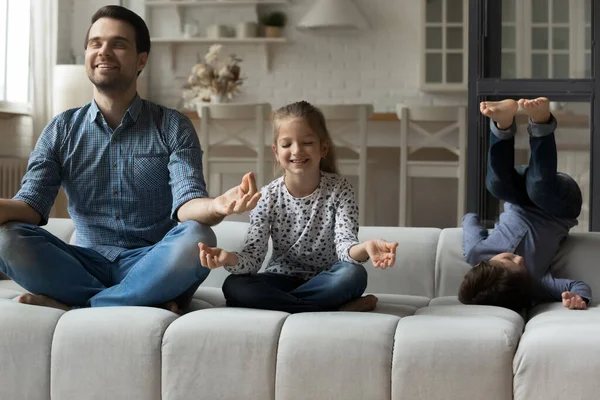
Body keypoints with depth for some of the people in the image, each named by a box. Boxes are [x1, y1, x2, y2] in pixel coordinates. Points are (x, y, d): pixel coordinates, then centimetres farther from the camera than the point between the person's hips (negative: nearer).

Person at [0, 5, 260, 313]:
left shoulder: (173, 128, 2)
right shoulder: (61, 130, 8)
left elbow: (186, 203, -12)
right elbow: (32, 204, -2)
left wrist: (216, 206, -38)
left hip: (152, 265, -1)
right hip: (87, 263, 2)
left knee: (196, 239, -33)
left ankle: (76, 305, -22)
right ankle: (145, 305, -23)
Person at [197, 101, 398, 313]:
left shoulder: (339, 189, -9)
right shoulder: (269, 197, -7)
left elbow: (344, 243, -21)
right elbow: (252, 257, -12)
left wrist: (365, 248, -47)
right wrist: (230, 258, -37)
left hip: (325, 281, -1)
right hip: (282, 279, 2)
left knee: (353, 275, -34)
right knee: (234, 287, -28)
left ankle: (277, 303, -22)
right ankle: (336, 308, -28)